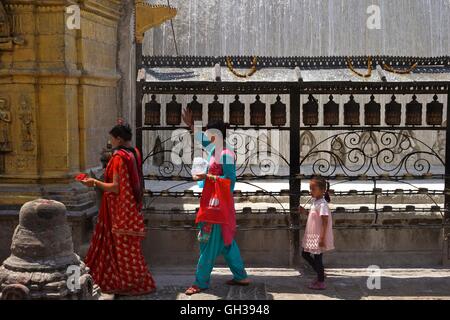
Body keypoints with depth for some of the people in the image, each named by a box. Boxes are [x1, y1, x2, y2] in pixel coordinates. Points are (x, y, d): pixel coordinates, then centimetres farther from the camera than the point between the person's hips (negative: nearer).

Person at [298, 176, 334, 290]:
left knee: (317, 258, 1)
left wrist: (322, 238, -24)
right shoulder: (315, 202, 7)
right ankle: (320, 274, 30)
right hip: (311, 235, 10)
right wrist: (305, 212, 3)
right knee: (305, 254, 17)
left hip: (318, 237, -10)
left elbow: (325, 222, -23)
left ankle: (321, 283, 15)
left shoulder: (322, 204, -21)